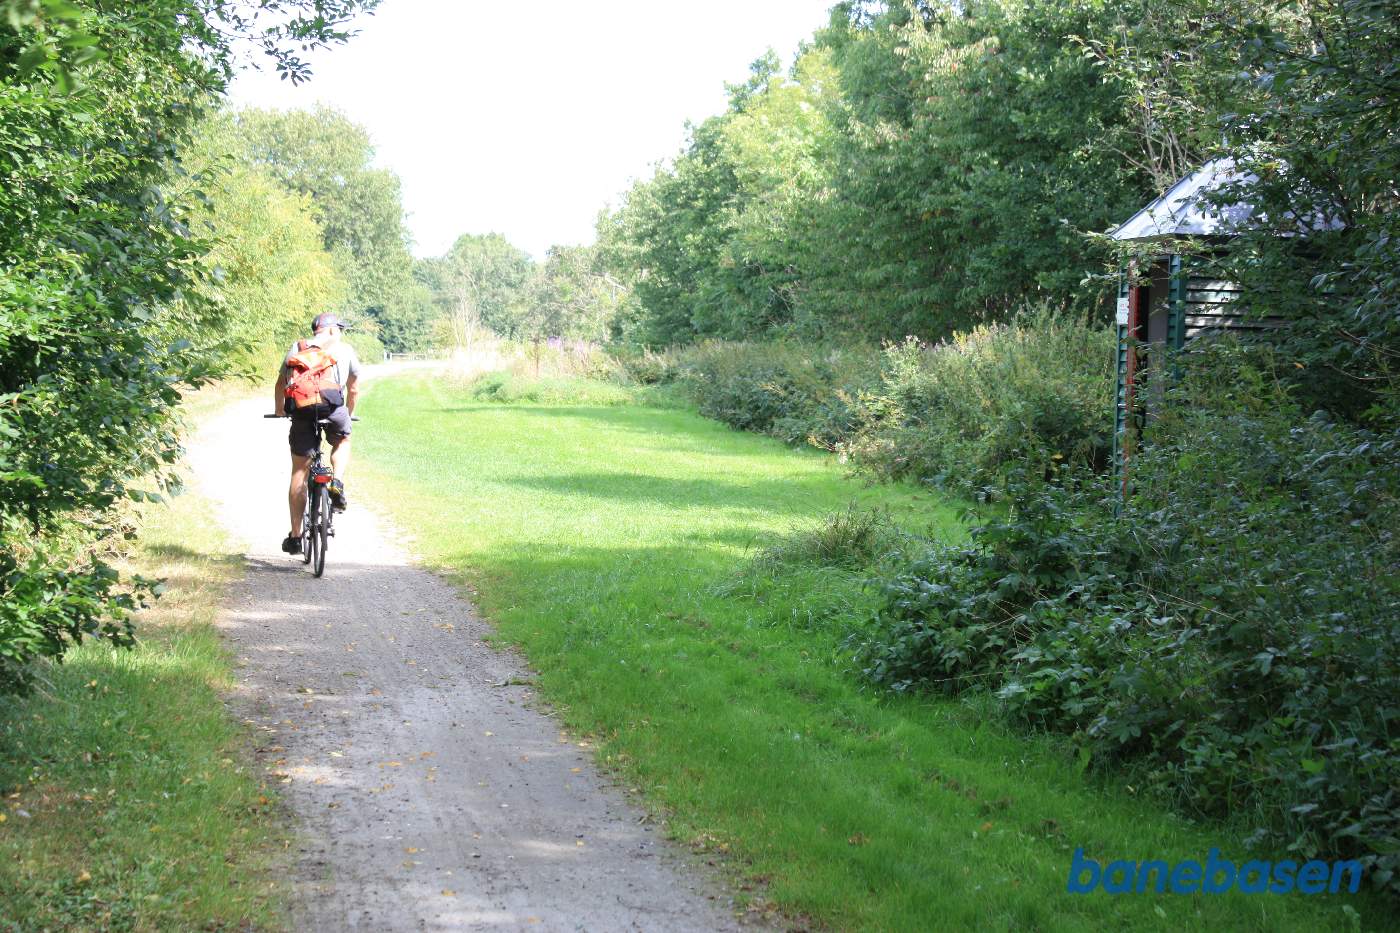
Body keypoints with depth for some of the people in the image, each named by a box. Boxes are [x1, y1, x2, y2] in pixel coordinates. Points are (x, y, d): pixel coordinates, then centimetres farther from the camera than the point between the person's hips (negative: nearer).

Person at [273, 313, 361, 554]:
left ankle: (295, 535, 8)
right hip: (332, 405, -1)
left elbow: (280, 384, 27)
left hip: (300, 408, 1)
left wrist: (279, 411, 44)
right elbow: (353, 389, 31)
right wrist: (349, 415, 48)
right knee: (342, 441, 31)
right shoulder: (344, 348, 23)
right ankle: (337, 484, 5)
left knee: (299, 470, 9)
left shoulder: (296, 348, 27)